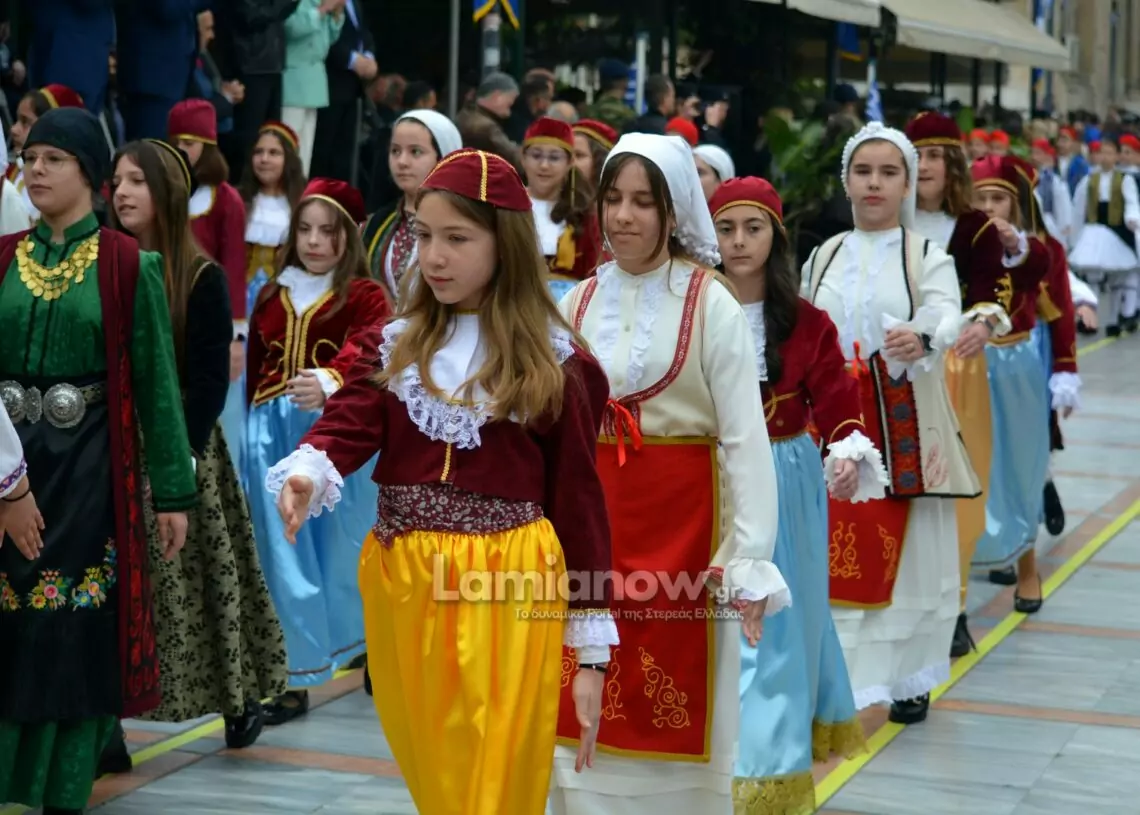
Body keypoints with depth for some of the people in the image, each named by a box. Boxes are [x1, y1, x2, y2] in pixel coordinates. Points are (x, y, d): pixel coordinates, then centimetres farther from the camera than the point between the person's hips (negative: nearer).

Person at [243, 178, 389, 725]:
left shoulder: (365, 296, 0)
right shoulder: (272, 296, 13)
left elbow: (363, 352, -21)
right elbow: (255, 371, 17)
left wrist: (329, 382, -41)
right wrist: (256, 431, 16)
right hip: (274, 431, 3)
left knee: (344, 546, 6)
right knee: (284, 556, 0)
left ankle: (370, 648, 25)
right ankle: (296, 676, 6)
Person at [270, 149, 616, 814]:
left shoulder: (557, 364, -2)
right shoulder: (398, 345, 9)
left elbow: (578, 502, -1)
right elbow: (347, 426, -7)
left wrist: (590, 651, -3)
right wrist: (304, 476, -31)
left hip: (505, 589, -4)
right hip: (402, 582, 4)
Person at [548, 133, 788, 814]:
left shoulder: (710, 305, -7)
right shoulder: (579, 303, 7)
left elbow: (746, 437, -10)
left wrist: (749, 558, -17)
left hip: (681, 522, -4)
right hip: (590, 516, 4)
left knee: (676, 708, 3)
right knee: (585, 701, 9)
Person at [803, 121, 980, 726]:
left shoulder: (927, 257, -1)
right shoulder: (823, 257, 11)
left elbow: (947, 315, -21)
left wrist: (923, 339, -44)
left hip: (905, 429, -2)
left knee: (908, 553, 2)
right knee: (835, 554, 0)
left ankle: (910, 679, 15)